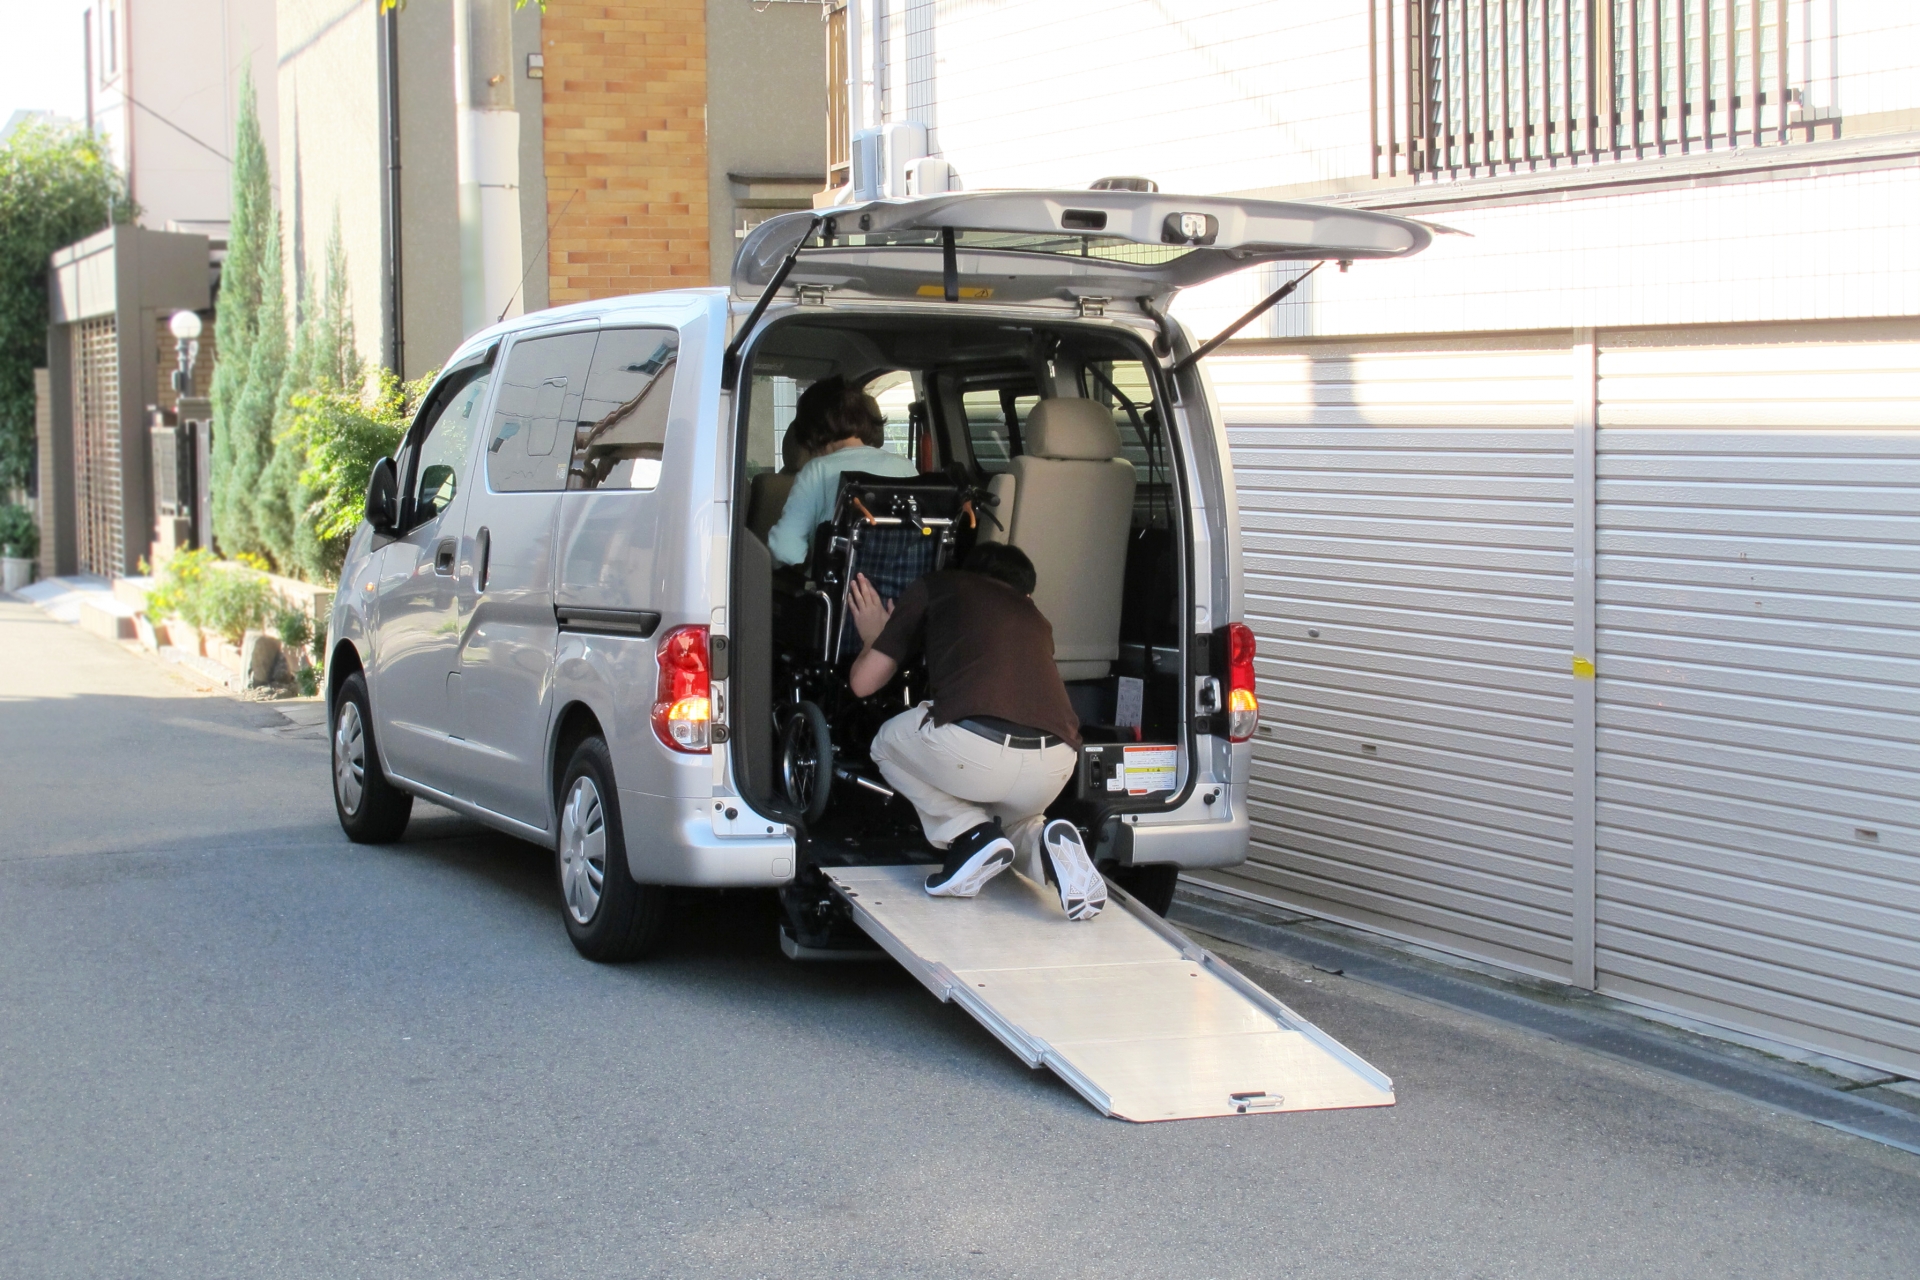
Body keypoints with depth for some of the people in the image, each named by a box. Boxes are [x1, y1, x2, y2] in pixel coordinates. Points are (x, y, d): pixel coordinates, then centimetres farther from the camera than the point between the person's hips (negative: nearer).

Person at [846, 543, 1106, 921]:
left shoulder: (936, 587, 23)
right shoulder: (1034, 617, 34)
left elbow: (864, 682, 24)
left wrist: (872, 638, 47)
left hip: (972, 750, -4)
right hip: (1054, 768, 4)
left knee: (888, 745, 30)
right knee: (1011, 814, 38)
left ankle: (970, 835, 9)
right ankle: (1045, 843, 4)